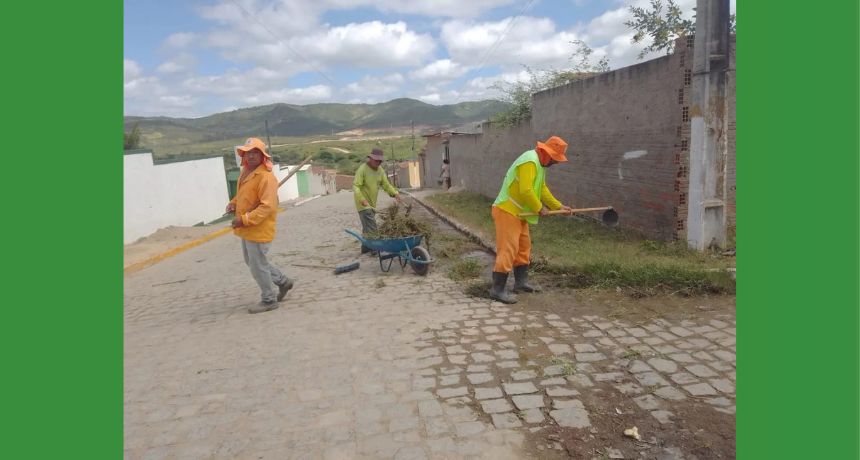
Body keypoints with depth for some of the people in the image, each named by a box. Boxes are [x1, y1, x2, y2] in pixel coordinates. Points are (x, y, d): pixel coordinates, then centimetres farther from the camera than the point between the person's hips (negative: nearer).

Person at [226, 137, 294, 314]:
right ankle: (283, 281, 36)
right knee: (252, 262, 22)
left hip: (259, 230, -10)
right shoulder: (245, 172, 9)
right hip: (246, 229, 10)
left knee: (257, 266, 0)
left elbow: (267, 206, -27)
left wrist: (245, 219, -29)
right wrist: (233, 204, 5)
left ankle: (269, 300, 18)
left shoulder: (266, 177, -21)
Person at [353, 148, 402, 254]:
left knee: (367, 227, 16)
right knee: (371, 227, -11)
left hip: (372, 204, 8)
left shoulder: (380, 170, 5)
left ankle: (366, 248, 26)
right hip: (363, 204, -8)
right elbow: (355, 186, -24)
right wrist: (362, 199, -37)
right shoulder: (362, 169, -17)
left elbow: (386, 184, 1)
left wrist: (395, 193, -16)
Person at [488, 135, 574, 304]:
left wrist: (559, 206, 16)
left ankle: (521, 282, 26)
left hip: (518, 212, 11)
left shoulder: (540, 162, 13)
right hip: (507, 211, -11)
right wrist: (539, 208, -14)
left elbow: (542, 188, 19)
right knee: (508, 249, -11)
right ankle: (497, 289, -7)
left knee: (524, 246, 16)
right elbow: (526, 191, -27)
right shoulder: (530, 161, -21)